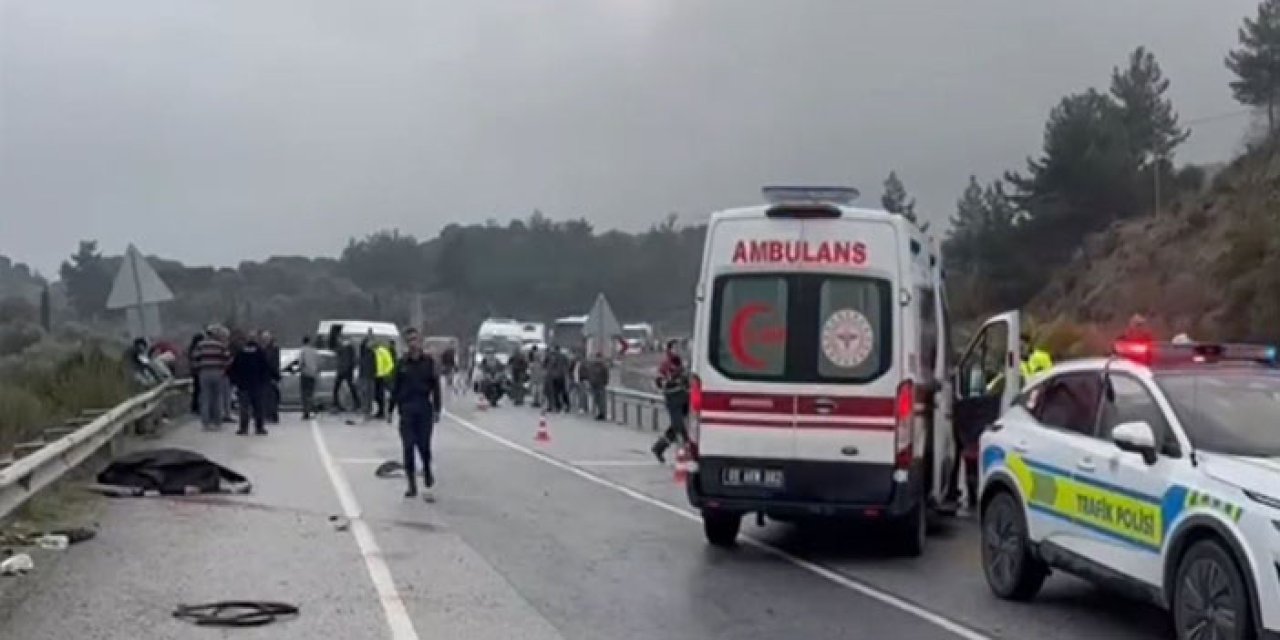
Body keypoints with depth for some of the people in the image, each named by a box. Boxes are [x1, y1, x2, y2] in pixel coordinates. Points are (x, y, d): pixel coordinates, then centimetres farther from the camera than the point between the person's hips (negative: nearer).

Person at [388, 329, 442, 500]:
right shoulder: (402, 363, 4)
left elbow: (435, 387, 3)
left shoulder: (428, 362, 2)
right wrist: (390, 410, 7)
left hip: (424, 409, -1)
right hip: (406, 409, 1)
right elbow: (395, 388, 8)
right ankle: (412, 485, 9)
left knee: (424, 446, -2)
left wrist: (437, 409, -1)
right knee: (408, 447, 2)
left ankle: (427, 485, 15)